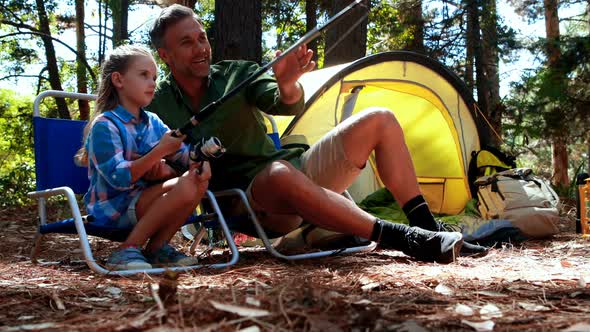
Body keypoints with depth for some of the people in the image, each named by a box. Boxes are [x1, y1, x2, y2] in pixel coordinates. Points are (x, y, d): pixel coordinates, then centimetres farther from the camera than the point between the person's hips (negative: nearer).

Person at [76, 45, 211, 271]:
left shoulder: (153, 122, 11)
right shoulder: (104, 125, -12)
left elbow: (185, 153, 6)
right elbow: (119, 179, -22)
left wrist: (200, 161, -18)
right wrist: (160, 151, -28)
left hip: (147, 200, 7)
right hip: (113, 207, -7)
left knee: (198, 182, -13)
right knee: (184, 189, -25)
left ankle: (157, 248, -5)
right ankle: (128, 250, -18)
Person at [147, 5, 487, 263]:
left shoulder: (237, 74, 7)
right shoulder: (156, 107, 0)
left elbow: (289, 106, -10)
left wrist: (287, 86, -35)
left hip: (293, 176, 5)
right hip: (248, 204, -5)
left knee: (378, 121, -7)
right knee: (280, 174, -42)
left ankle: (427, 227, -11)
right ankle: (404, 239, -39)